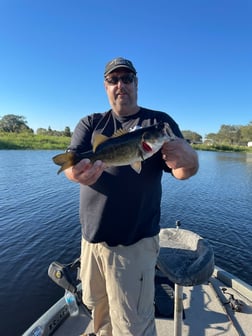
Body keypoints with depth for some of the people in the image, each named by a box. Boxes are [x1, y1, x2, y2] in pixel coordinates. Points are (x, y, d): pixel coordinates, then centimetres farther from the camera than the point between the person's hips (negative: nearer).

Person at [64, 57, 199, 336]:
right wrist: (77, 172, -33)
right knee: (96, 307, 24)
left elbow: (184, 172, -8)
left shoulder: (159, 122, 0)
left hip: (134, 243, -3)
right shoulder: (90, 124, 6)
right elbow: (69, 161, -8)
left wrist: (187, 158, -33)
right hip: (90, 238, 4)